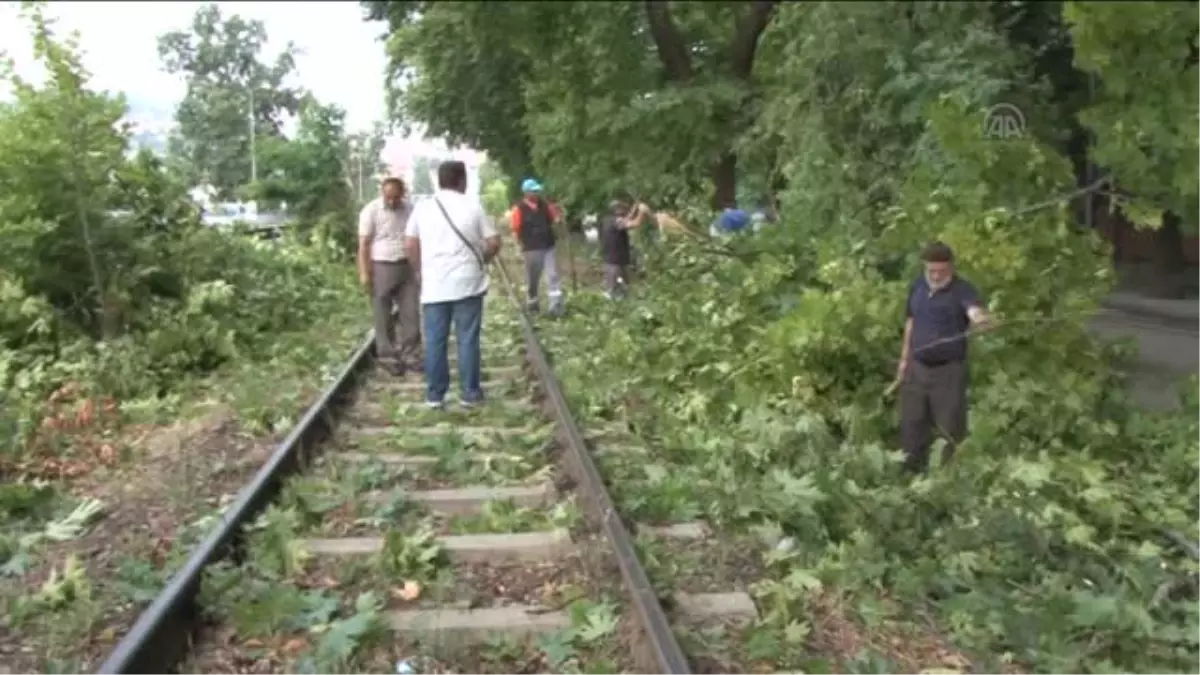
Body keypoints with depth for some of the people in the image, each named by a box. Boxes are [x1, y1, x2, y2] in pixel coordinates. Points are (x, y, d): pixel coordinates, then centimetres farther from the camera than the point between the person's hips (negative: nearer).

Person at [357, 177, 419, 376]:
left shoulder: (410, 210, 4)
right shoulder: (371, 211, -8)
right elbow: (364, 244, -9)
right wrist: (364, 273, -14)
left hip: (407, 267, 4)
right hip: (381, 268, -4)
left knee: (411, 314, 6)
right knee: (384, 318, 3)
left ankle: (410, 356, 16)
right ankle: (389, 358, 13)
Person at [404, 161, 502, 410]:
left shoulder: (423, 207, 5)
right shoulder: (473, 205, 0)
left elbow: (410, 244, 5)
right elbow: (494, 242, 0)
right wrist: (480, 261, 17)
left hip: (434, 285, 2)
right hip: (468, 283, -1)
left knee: (435, 341, 6)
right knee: (467, 339, 4)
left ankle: (435, 394, 10)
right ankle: (469, 392, 8)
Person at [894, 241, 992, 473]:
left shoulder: (962, 290, -15)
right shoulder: (917, 287, 4)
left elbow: (975, 311, -36)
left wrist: (982, 319, -60)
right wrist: (904, 358, 15)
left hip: (948, 369, -5)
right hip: (917, 367, 6)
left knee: (950, 426, 1)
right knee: (912, 422, 15)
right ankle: (912, 470, 31)